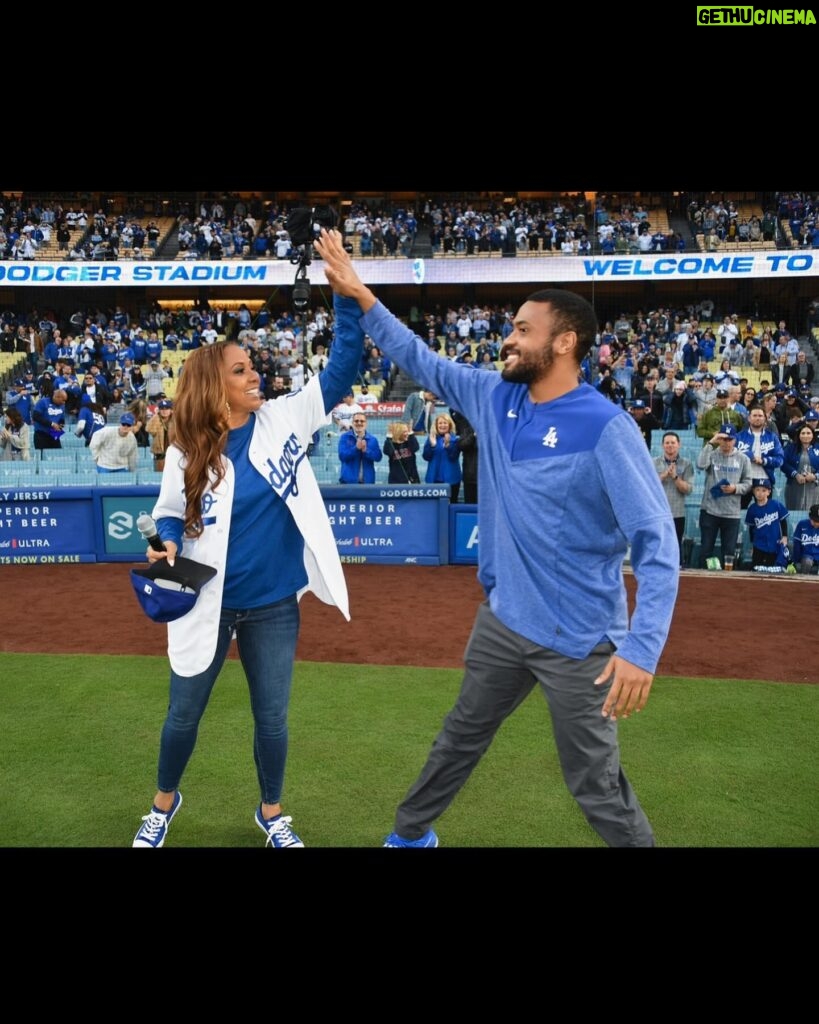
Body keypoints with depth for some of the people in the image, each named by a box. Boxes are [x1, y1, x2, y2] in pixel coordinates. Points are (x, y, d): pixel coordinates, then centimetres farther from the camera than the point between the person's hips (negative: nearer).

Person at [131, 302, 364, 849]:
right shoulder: (187, 452, -7)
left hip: (274, 606, 1)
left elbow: (340, 370, -11)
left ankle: (272, 813, 39)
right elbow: (170, 515, 4)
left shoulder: (284, 420, -6)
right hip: (207, 605, 0)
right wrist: (170, 544, -18)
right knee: (184, 715, 17)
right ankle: (165, 802, 45)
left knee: (272, 718, 14)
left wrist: (349, 297, -21)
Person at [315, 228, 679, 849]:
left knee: (597, 787, 7)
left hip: (578, 641, -6)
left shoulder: (606, 428, -21)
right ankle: (411, 834, 47)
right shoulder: (494, 398, -1)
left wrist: (642, 650, -28)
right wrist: (359, 295, 6)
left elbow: (658, 545, -21)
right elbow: (420, 360, 11)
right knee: (461, 737, 25)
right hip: (501, 622, 7)